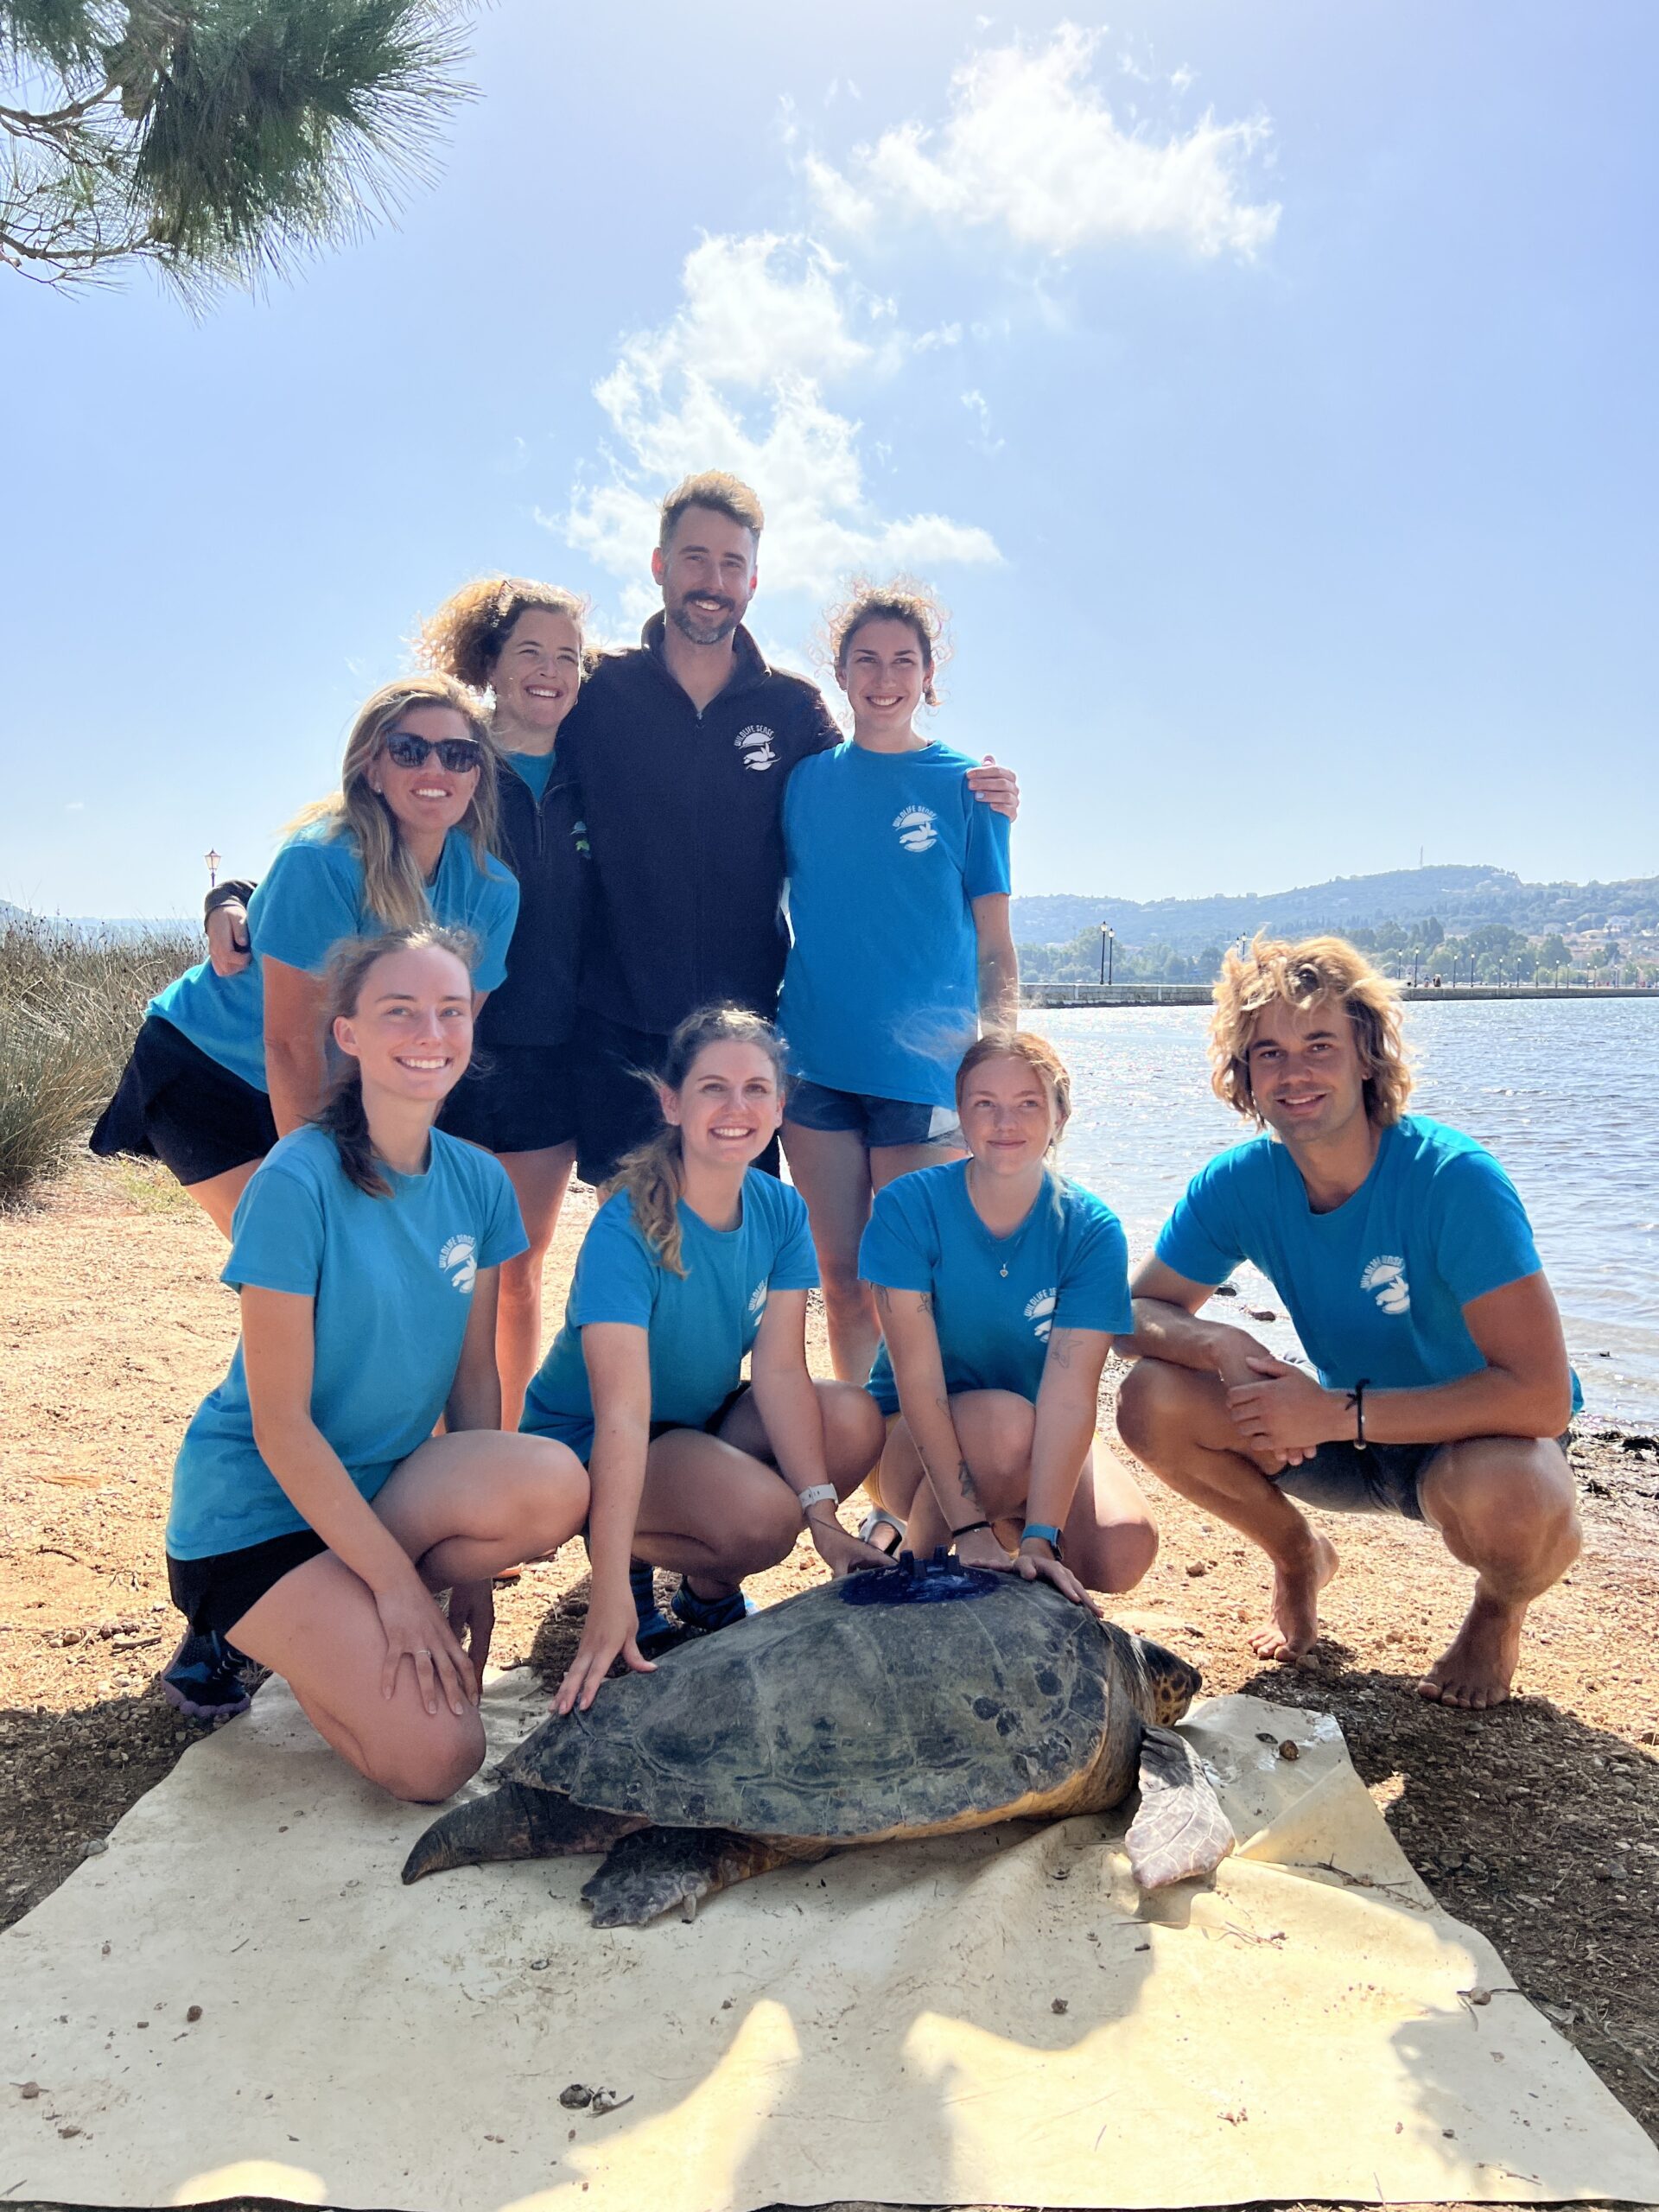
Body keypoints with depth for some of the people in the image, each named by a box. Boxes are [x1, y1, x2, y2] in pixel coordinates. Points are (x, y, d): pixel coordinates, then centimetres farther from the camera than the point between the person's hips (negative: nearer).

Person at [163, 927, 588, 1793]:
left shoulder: (477, 1181, -3)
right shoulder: (299, 1183, -21)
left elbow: (473, 1376, 2)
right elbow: (279, 1422, -19)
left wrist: (468, 1568, -1)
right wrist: (396, 1581, -18)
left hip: (381, 1486, 6)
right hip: (256, 1506, -5)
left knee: (556, 1486, -26)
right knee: (436, 1756, -17)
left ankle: (341, 1624, 2)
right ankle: (253, 1633, 10)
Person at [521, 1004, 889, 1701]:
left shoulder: (780, 1212, -8)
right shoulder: (627, 1230, -27)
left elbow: (780, 1368, -13)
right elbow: (622, 1416, -35)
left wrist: (823, 1517, -24)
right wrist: (611, 1601, -40)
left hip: (702, 1421, 7)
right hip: (584, 1445, -6)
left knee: (857, 1419, -19)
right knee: (763, 1513, -32)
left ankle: (710, 1585, 2)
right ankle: (638, 1552, 2)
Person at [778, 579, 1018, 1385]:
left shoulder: (966, 785, 3)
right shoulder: (806, 779, 9)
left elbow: (994, 947, 3)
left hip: (927, 1069, -2)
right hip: (815, 1061, 3)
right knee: (842, 1282, 9)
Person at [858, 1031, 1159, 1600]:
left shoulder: (1091, 1229, -15)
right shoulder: (907, 1207, -19)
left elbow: (1070, 1394, -23)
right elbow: (918, 1378, -24)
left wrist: (1039, 1538, -34)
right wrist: (968, 1526, -31)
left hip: (1039, 1442, 2)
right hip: (917, 1440, -2)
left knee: (1125, 1552, -23)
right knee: (1005, 1419, -35)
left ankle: (1012, 1521, 8)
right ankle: (920, 1552, -7)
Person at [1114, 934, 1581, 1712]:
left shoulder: (1453, 1179, -27)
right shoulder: (1237, 1184, -13)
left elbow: (1540, 1394, -31)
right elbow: (1138, 1314, -6)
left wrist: (1339, 1413, -33)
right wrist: (1224, 1345, -28)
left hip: (1479, 1440, -3)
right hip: (1346, 1439, 4)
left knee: (1504, 1498, -39)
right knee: (1152, 1401, -19)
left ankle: (1502, 1607, 2)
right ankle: (1298, 1556, 11)